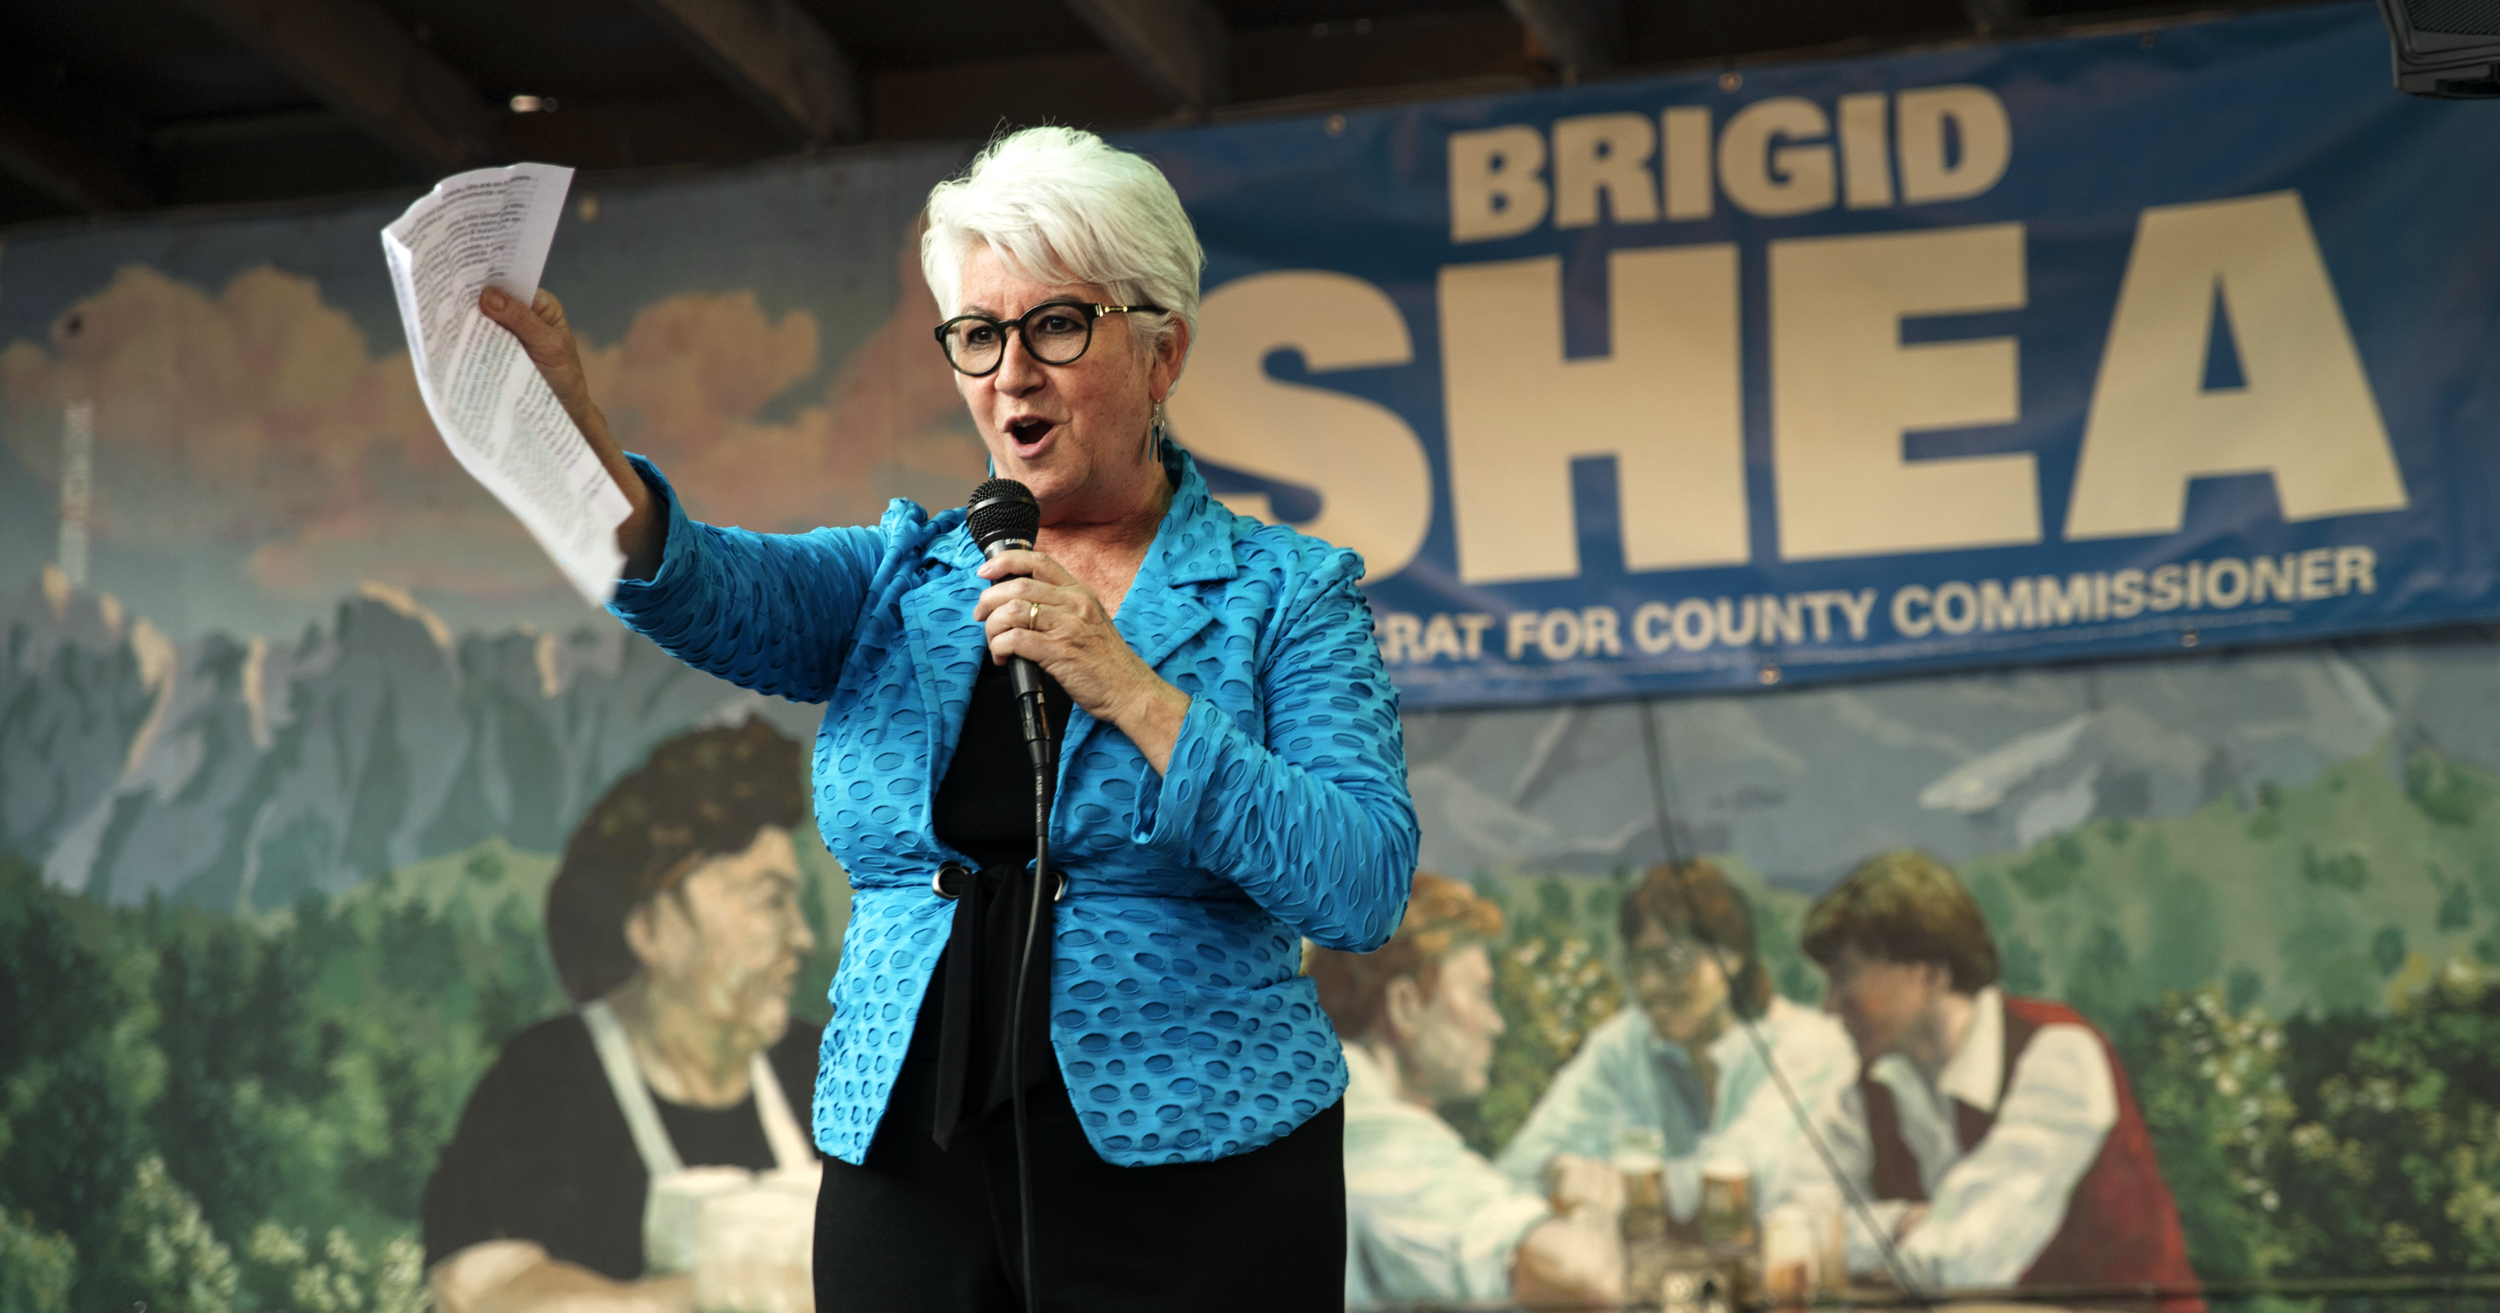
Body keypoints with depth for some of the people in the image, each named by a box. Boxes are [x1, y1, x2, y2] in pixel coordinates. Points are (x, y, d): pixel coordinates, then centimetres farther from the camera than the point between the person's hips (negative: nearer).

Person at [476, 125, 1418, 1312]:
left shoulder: (1287, 594, 1)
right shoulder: (903, 578, 10)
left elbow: (1363, 891, -12)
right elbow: (712, 589, -10)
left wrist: (1125, 687, -18)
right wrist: (572, 441, -30)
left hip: (1192, 1193, -3)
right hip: (908, 1186, 3)